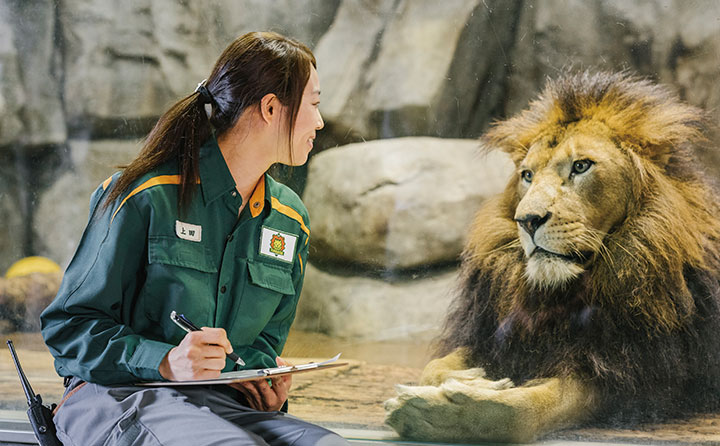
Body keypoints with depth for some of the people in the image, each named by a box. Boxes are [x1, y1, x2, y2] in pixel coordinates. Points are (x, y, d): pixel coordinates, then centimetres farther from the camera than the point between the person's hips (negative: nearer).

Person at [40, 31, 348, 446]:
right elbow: (68, 325, -5)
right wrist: (165, 362, -21)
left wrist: (256, 373, -3)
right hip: (118, 394, -5)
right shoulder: (146, 197, -7)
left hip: (222, 402, 5)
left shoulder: (291, 221, 13)